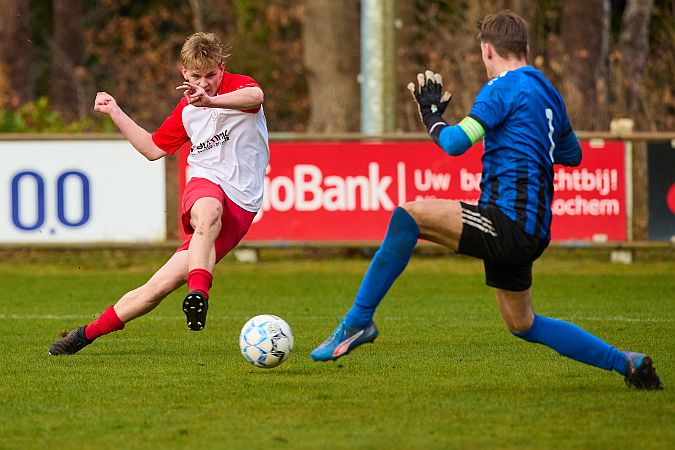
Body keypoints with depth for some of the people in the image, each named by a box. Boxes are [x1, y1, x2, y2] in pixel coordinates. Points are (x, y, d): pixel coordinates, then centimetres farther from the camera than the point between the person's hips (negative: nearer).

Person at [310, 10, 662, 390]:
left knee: (408, 215, -18)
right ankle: (625, 363, 24)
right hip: (531, 231, 9)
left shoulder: (506, 86, -7)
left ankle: (359, 320, -21)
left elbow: (455, 143, -15)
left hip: (509, 222, -9)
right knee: (523, 325, 22)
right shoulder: (548, 92, 19)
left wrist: (431, 114, 5)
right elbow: (573, 155, 33)